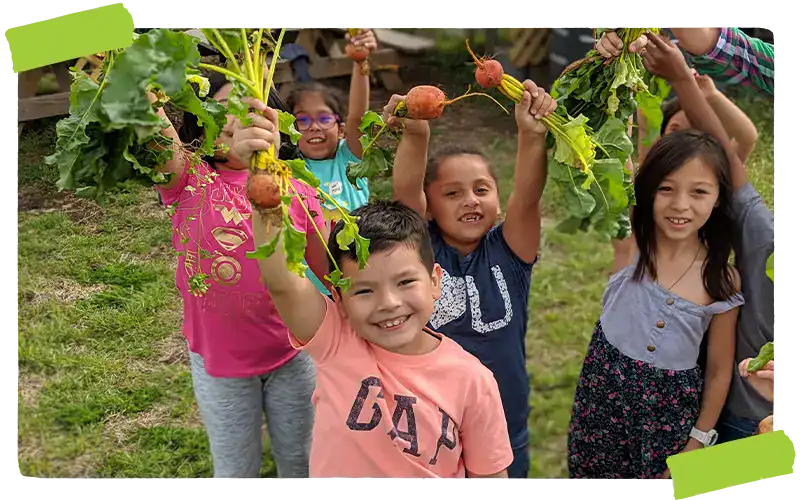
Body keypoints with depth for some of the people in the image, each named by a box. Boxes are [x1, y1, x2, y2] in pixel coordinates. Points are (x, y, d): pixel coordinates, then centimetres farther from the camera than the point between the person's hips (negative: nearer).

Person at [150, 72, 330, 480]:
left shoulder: (295, 186, -7)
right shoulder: (189, 179, -10)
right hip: (218, 359, -1)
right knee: (235, 469, 19)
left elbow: (327, 267, -1)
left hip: (291, 354, 1)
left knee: (299, 460, 21)